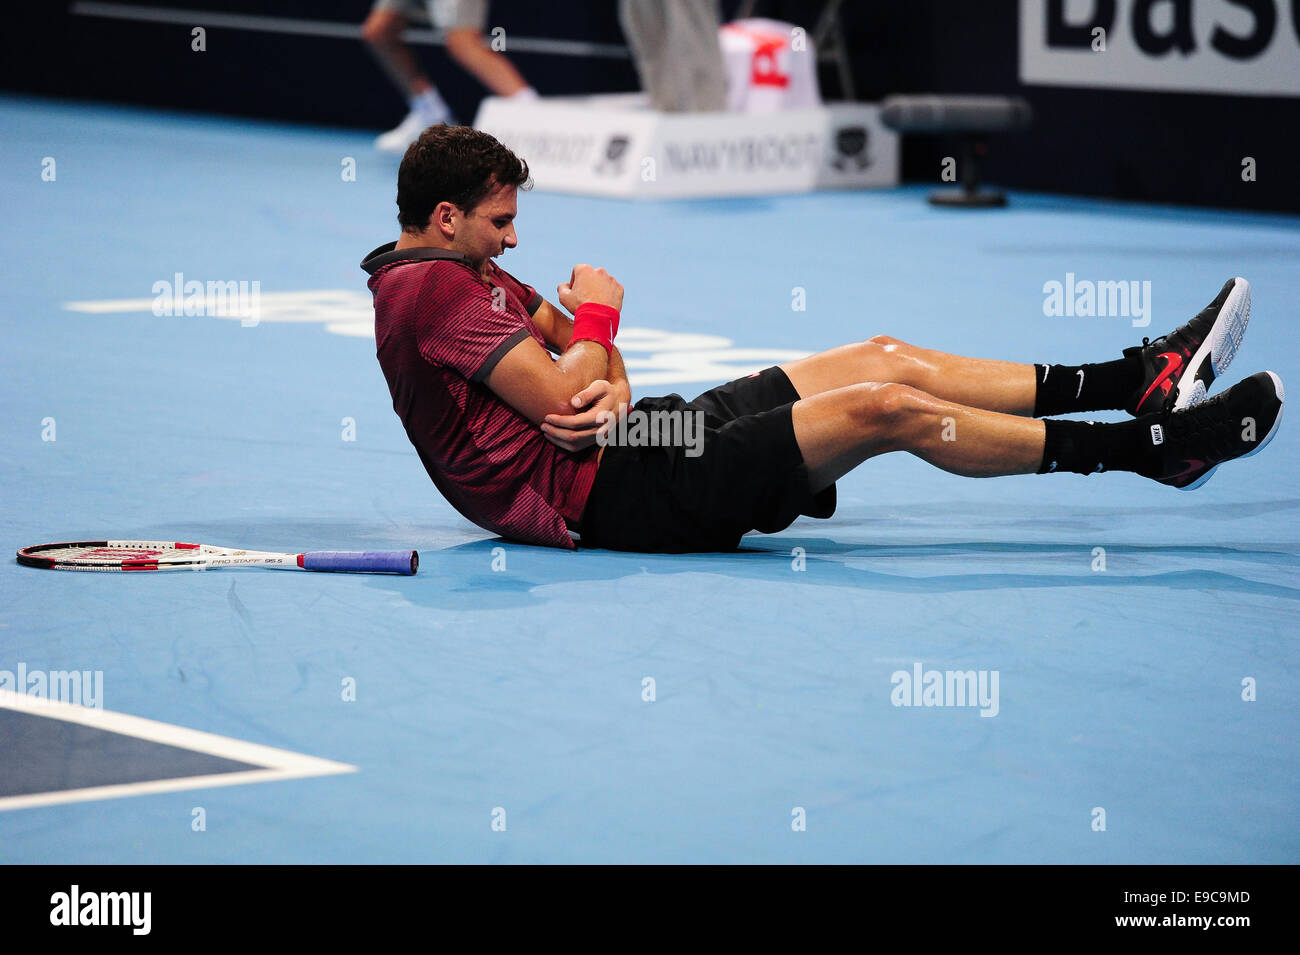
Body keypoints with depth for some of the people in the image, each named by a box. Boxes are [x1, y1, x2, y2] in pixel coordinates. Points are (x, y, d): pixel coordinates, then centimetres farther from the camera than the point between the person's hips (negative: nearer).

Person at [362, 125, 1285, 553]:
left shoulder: (460, 274, 17)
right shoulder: (431, 290, -16)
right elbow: (560, 397, -23)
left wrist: (610, 384, -10)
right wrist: (598, 318, -4)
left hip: (646, 439, 11)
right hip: (608, 490, -11)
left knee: (882, 357, 6)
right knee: (885, 408, -15)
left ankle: (1139, 379, 8)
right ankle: (1158, 444, -9)